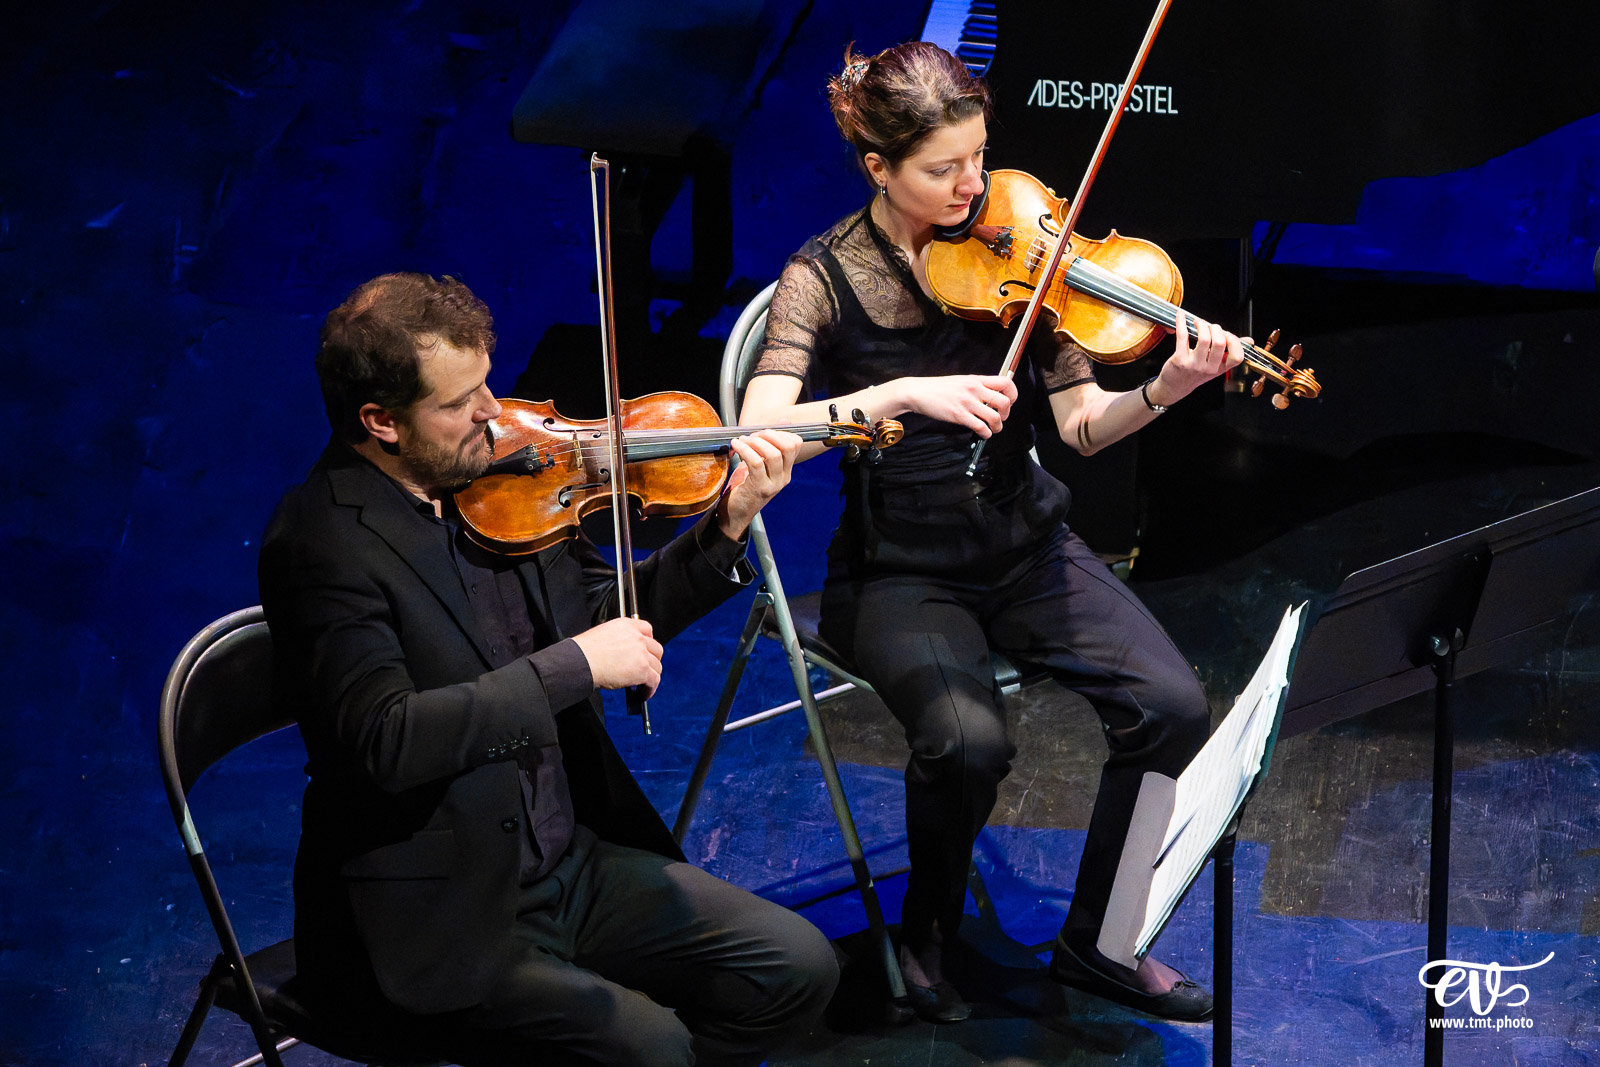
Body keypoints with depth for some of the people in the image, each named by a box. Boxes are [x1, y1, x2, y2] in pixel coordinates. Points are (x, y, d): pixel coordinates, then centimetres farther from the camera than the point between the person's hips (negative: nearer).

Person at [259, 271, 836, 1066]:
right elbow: (384, 740, -29)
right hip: (438, 925, -8)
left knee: (798, 969, 0)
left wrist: (724, 532, 1)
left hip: (573, 866, 8)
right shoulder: (322, 543, -18)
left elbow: (603, 614, 16)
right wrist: (574, 665, -26)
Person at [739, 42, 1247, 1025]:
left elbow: (1082, 423, -4)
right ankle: (928, 935, 1)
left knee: (1173, 704, -18)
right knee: (969, 741, -31)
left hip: (1025, 549, 4)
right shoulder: (825, 279, -9)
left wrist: (1165, 390, -24)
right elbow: (761, 433, -24)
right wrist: (904, 394, -34)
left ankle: (1098, 941, 3)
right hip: (899, 574, -3)